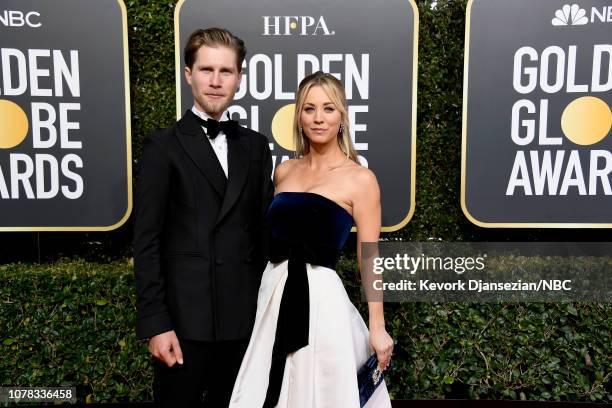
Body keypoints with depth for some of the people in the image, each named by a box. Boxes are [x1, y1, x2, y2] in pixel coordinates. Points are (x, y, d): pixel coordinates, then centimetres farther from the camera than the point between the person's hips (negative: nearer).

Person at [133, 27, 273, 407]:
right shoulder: (164, 145, -3)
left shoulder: (256, 146, 8)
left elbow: (264, 230, 9)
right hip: (184, 318, -3)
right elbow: (147, 241, -6)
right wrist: (154, 323, -11)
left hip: (244, 318, 4)